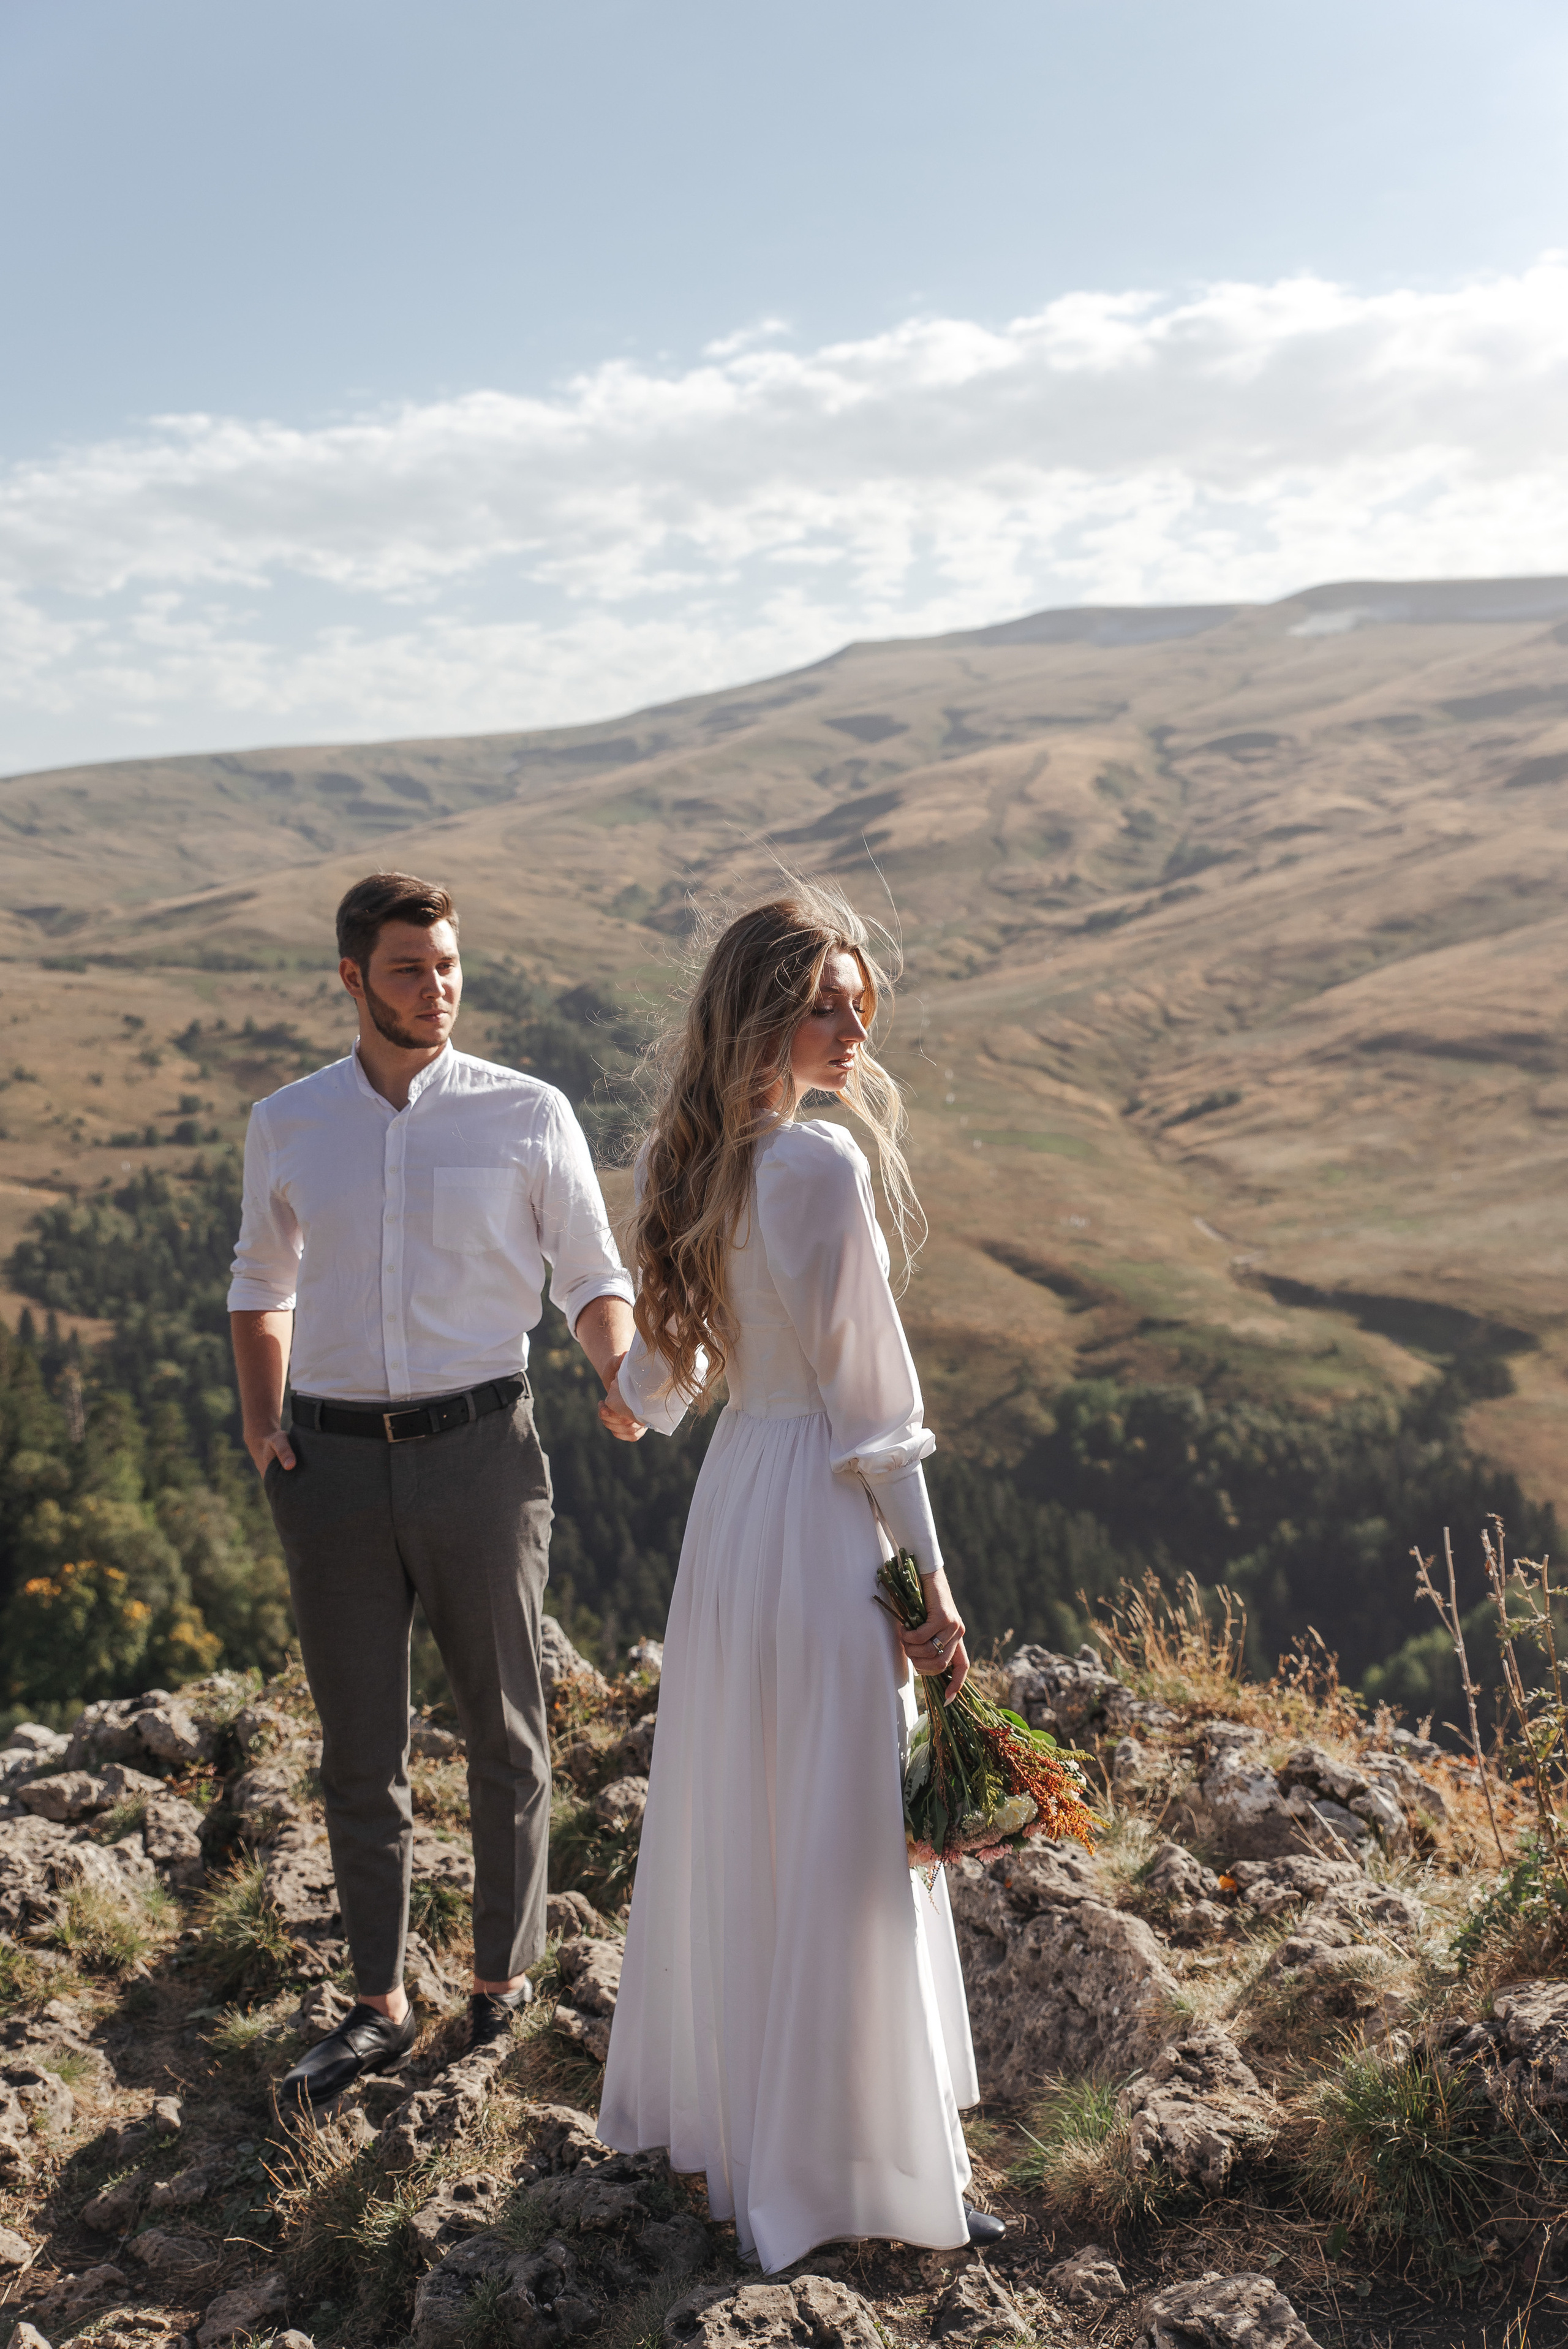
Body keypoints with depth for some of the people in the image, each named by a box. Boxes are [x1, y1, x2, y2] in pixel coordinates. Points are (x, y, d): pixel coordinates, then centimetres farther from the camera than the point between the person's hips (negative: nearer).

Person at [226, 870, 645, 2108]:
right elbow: (261, 1285, 19)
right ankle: (381, 2004, 26)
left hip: (480, 1447, -2)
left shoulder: (529, 1114, -2)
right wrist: (260, 1421, 6)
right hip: (334, 1460, 2)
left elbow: (594, 1274, 2)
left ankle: (505, 1979, 31)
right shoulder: (286, 1127, 6)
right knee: (360, 1746, 10)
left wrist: (620, 1374, -18)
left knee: (504, 1730, 11)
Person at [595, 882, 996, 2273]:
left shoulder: (689, 1156, 5)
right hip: (820, 1519, -9)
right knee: (838, 1843, 4)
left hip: (730, 1491, 9)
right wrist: (930, 1580, -10)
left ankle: (699, 2103, 38)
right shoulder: (824, 1165, -20)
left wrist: (634, 1400, 41)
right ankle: (839, 2162, 19)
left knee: (726, 1817, 21)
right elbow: (869, 1391, -17)